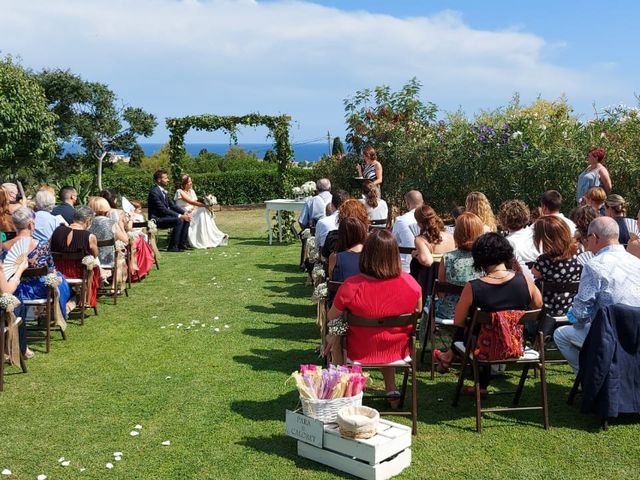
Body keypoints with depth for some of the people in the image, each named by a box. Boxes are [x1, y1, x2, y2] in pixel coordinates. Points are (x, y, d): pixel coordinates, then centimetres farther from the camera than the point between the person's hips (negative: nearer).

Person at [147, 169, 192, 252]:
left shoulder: (163, 191, 12)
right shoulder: (154, 192, -17)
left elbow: (172, 205, 13)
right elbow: (163, 209, -23)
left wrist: (184, 213, -4)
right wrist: (179, 216, -25)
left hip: (165, 216, 9)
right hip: (157, 219, -9)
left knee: (186, 219, -2)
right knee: (179, 220, -27)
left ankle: (181, 244, 2)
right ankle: (172, 247, -20)